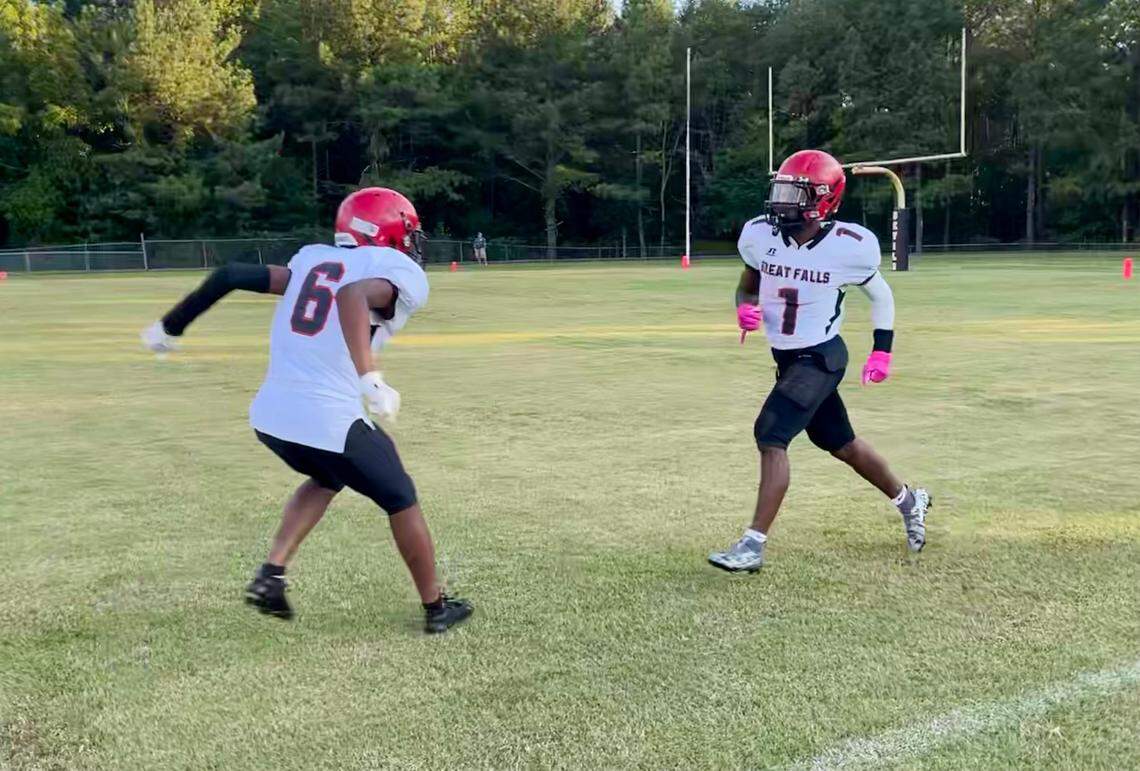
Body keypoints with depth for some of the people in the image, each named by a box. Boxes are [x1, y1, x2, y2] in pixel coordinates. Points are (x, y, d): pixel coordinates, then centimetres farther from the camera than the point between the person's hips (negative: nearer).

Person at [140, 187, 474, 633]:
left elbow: (231, 276, 12)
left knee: (327, 478, 34)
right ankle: (437, 609, 30)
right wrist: (370, 379, -35)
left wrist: (170, 326, 22)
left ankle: (271, 575, 22)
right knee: (401, 502, 17)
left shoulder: (314, 259, 17)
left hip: (270, 414, 7)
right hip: (329, 422, -6)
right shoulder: (402, 274, -2)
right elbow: (353, 296, -25)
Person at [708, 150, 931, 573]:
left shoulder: (849, 246, -15)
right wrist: (745, 307, -12)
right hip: (786, 358, 6)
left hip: (821, 358, -6)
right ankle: (908, 500, 42)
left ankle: (753, 544, -14)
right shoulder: (761, 235, -6)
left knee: (770, 436, -19)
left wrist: (882, 351, -4)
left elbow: (880, 296, 2)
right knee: (841, 444, 18)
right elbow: (746, 286, 10)